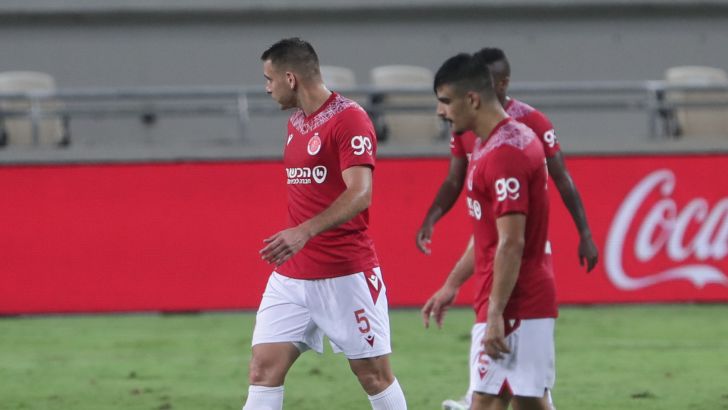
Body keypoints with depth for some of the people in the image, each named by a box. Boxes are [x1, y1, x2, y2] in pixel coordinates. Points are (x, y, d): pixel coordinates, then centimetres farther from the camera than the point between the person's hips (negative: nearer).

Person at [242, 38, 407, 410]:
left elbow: (360, 194, -24)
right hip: (292, 274, 7)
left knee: (374, 375, 2)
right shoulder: (295, 123, 13)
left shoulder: (350, 120, -13)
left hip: (347, 274, -7)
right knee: (263, 368, -4)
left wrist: (305, 231, -35)